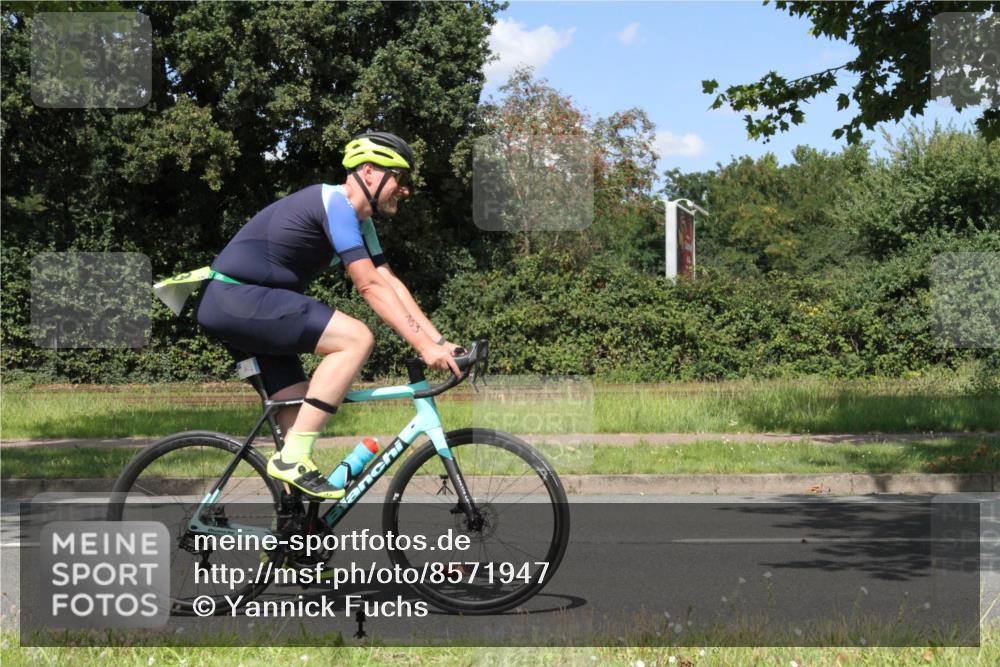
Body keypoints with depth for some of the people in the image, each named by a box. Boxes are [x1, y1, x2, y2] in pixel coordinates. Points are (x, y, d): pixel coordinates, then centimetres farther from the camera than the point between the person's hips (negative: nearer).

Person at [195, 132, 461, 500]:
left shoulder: (359, 222, 15)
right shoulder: (335, 202, -15)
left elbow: (390, 284, 11)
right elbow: (370, 286, -21)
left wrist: (440, 341, 1)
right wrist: (424, 345, -22)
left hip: (230, 306, 11)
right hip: (235, 297, -11)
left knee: (301, 412, 7)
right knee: (357, 338, -19)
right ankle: (293, 458, -18)